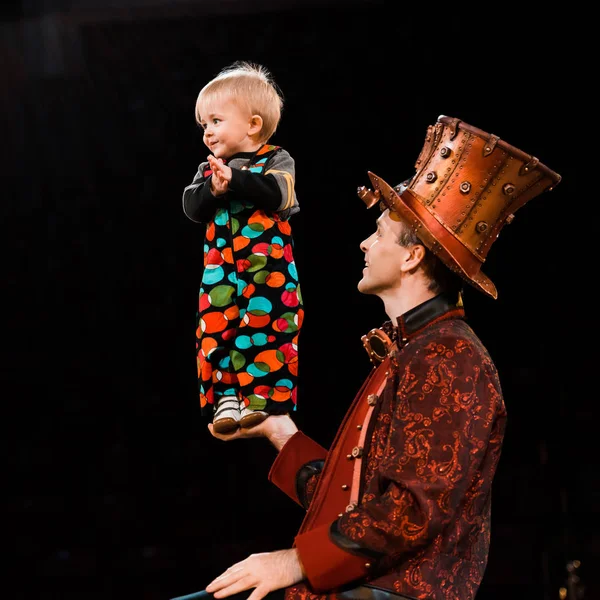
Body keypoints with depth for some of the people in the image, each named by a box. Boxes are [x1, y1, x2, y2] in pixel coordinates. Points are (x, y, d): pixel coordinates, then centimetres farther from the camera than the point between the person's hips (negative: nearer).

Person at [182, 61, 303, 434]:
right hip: (221, 271, 4)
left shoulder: (276, 160, -1)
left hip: (269, 268, -4)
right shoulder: (209, 167, 11)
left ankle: (265, 398, 1)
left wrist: (235, 179, -26)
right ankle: (226, 398, 3)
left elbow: (276, 194, -20)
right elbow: (192, 207, 0)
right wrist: (213, 189, -19)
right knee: (217, 331, -3)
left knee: (268, 331, -5)